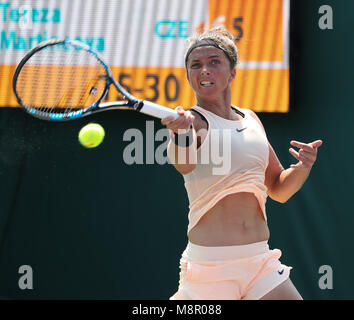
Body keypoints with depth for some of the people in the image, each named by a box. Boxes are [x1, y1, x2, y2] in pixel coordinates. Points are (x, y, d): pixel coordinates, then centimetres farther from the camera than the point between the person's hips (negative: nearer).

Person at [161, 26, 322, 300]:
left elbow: (279, 190, 20)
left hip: (260, 262, 5)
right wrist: (182, 133, -51)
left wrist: (302, 168, -1)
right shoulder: (192, 121, -6)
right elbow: (184, 164, -29)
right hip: (210, 265, -5)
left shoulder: (251, 120, 12)